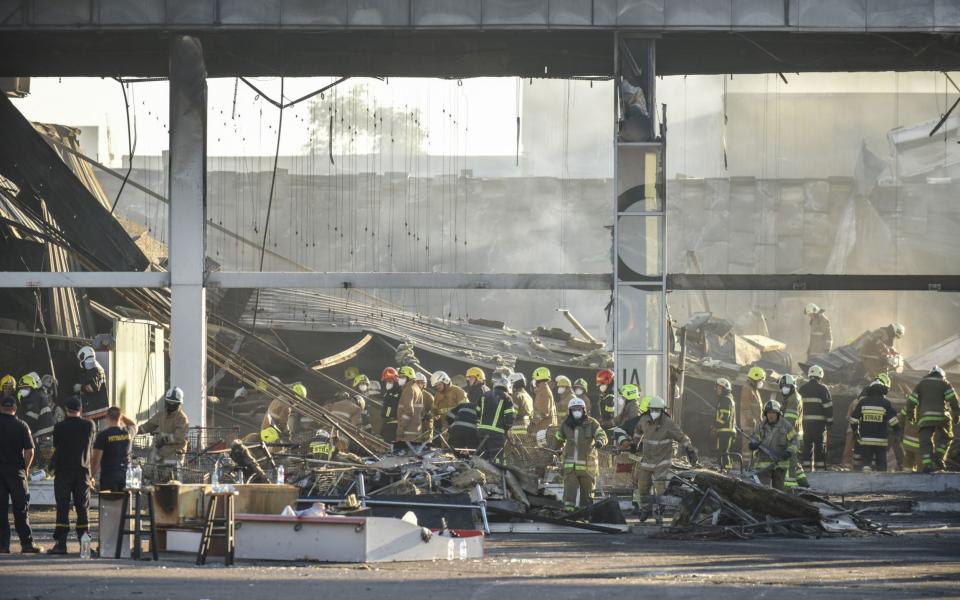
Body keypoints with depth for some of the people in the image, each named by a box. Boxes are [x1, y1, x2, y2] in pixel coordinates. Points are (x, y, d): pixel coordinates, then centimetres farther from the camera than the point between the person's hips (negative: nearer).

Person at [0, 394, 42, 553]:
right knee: (21, 510, 4)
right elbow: (29, 451, -8)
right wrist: (26, 468, 7)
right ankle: (27, 544, 3)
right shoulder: (21, 426, -5)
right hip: (16, 471, -1)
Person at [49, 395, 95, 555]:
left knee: (62, 508, 0)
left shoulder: (59, 427, -7)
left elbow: (56, 448, 3)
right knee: (82, 509, 6)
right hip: (82, 472, 2)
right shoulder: (89, 426, 0)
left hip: (63, 471, -2)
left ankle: (61, 543, -4)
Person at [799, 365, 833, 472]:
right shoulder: (823, 389, -4)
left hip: (805, 423, 3)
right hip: (819, 423, -3)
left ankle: (806, 470, 5)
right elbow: (828, 407, -6)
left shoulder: (802, 389, 8)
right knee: (820, 448, 2)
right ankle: (820, 471, -1)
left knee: (806, 448, 7)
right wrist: (829, 424, -1)